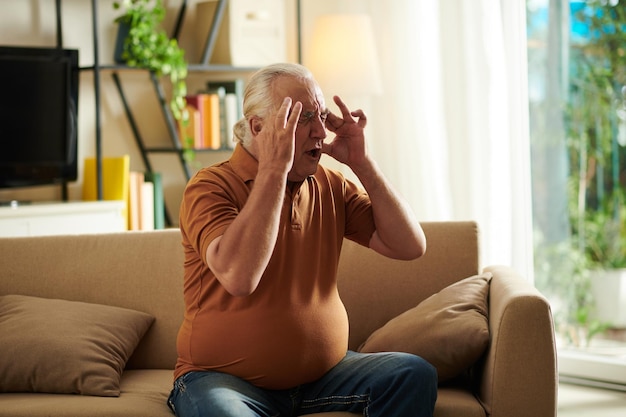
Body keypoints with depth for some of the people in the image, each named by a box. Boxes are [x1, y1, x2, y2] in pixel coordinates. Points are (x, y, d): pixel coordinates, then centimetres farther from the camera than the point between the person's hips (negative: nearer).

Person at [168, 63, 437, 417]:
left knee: (415, 375, -14)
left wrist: (362, 163, -6)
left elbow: (410, 247, 1)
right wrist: (274, 170, -25)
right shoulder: (210, 187, -10)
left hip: (323, 371, 6)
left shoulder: (331, 187, 7)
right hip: (226, 379, -6)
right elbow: (239, 277, -29)